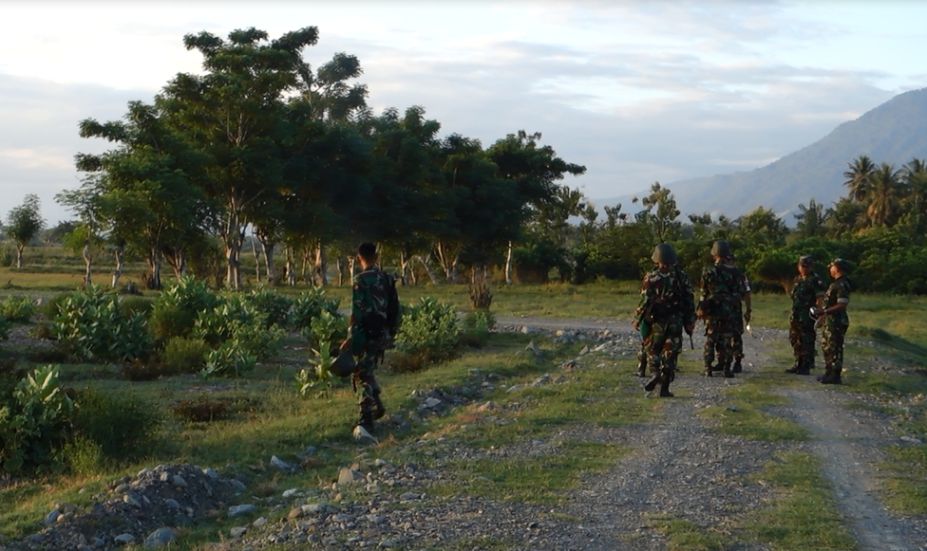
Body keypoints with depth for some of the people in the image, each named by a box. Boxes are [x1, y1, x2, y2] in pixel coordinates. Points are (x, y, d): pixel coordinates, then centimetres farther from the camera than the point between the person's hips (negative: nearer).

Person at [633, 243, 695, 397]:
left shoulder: (652, 278, -10)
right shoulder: (681, 277, -1)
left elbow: (646, 302, -11)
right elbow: (689, 301, 3)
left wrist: (637, 319, 0)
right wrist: (690, 321, 10)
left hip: (656, 322, -2)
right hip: (676, 322, 2)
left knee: (652, 350, 16)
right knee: (670, 354, 6)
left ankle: (655, 373, -9)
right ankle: (664, 388, 4)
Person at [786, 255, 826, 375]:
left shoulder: (815, 281, -7)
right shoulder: (798, 280, 16)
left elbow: (820, 298, -13)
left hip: (807, 317, -8)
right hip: (796, 316, 8)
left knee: (806, 342, -6)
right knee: (795, 341, 13)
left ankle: (806, 367, -1)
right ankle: (798, 364, 22)